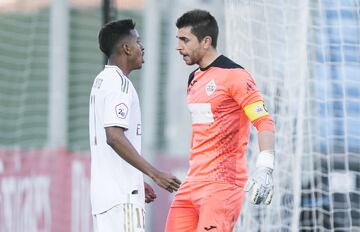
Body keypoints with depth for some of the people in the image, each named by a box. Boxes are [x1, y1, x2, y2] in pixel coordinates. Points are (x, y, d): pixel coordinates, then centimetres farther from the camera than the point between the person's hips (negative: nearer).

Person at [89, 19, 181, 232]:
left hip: (104, 191, 10)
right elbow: (114, 137, -22)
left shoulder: (102, 81, 19)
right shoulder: (119, 83, -12)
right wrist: (154, 174, -22)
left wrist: (138, 182, 26)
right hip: (122, 194, -10)